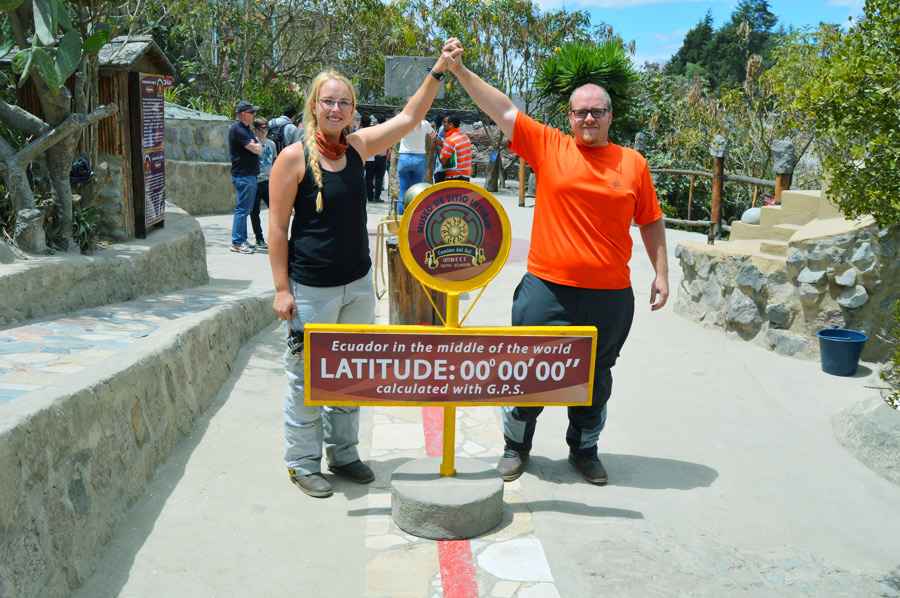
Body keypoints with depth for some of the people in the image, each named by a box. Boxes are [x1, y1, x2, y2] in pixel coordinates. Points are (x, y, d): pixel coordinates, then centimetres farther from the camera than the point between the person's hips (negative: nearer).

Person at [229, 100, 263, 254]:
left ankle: (242, 240, 20)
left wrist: (255, 145, -2)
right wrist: (256, 146, 3)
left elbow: (259, 150, 18)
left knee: (246, 209, 13)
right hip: (243, 175, -10)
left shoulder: (246, 128, 17)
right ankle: (237, 243, -2)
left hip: (250, 174, 10)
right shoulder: (237, 129, -14)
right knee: (242, 209, -7)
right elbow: (257, 150, -17)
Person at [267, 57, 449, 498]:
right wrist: (282, 289, -13)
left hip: (358, 284, 6)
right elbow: (277, 227, -10)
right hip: (311, 290, -6)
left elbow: (408, 118, 12)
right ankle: (302, 464, 23)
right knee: (308, 379, 5)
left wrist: (438, 71, 6)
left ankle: (342, 453, 34)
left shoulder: (357, 146, 4)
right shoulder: (294, 156, -10)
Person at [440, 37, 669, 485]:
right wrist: (460, 70, -9)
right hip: (548, 289, -1)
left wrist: (661, 273, 7)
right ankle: (516, 446, 29)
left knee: (595, 378, 15)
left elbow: (650, 222, 11)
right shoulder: (549, 147, 1)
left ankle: (584, 449, 36)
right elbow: (502, 109, -3)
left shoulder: (632, 163, 5)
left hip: (609, 295, 2)